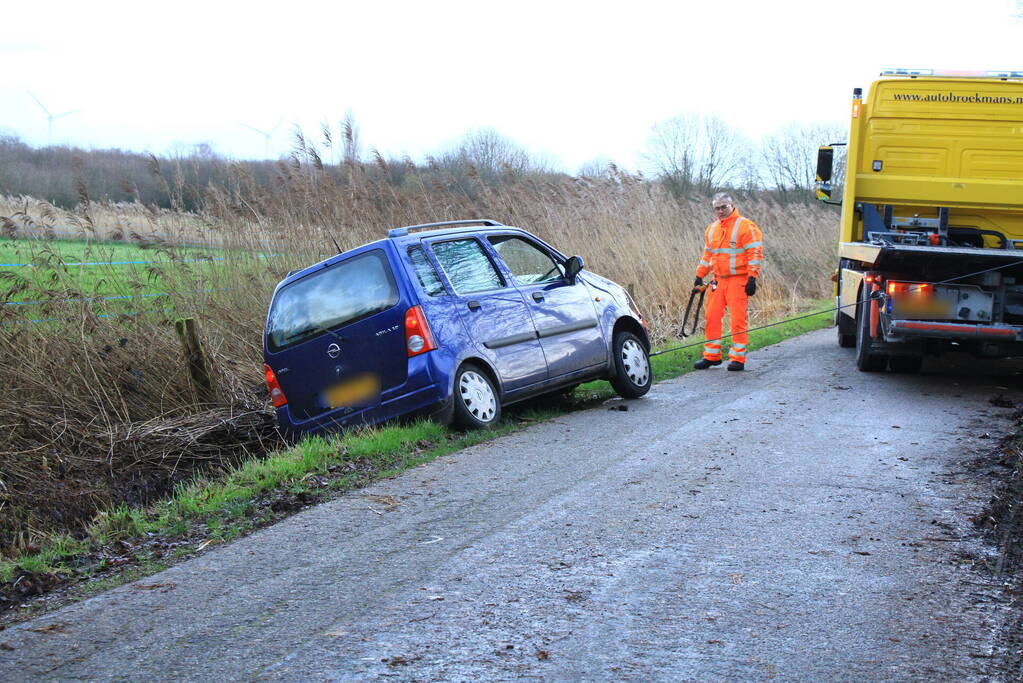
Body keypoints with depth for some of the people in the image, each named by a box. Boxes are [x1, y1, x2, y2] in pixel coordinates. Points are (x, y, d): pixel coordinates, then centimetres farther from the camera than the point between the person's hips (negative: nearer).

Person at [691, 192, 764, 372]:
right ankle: (712, 356, 13)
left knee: (737, 319, -6)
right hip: (718, 280, 6)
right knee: (712, 316, 4)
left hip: (738, 280, -6)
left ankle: (738, 358, 0)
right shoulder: (712, 229, 16)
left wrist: (752, 278, -15)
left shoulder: (745, 226, -6)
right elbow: (707, 255, 25)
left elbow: (755, 253, -10)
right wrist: (699, 276, 19)